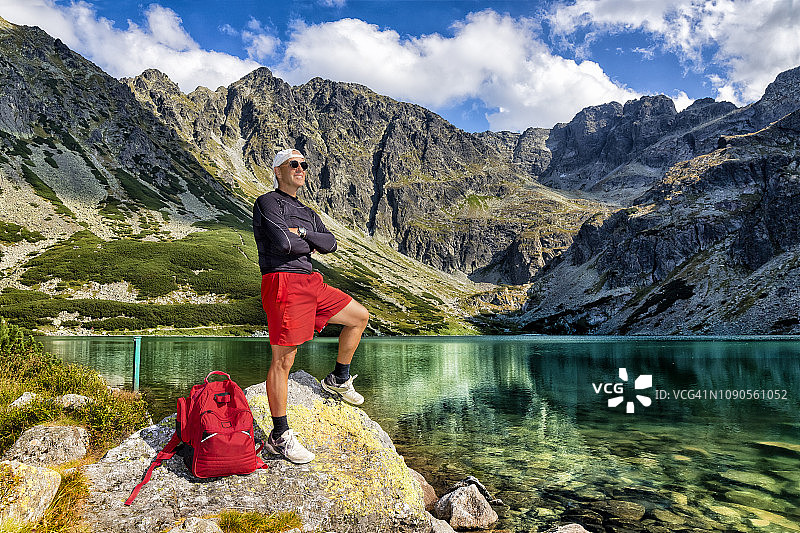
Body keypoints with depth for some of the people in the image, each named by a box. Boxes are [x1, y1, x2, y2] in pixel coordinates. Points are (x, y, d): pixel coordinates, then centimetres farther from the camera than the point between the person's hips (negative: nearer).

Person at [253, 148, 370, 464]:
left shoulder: (307, 213, 24)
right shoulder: (268, 203, -1)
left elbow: (330, 244, 8)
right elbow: (283, 243, -17)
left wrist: (303, 233, -7)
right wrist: (309, 244, 2)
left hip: (311, 283, 9)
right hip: (283, 282, -9)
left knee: (359, 317, 15)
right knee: (283, 359, -8)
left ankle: (338, 379, 29)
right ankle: (279, 437, 1)